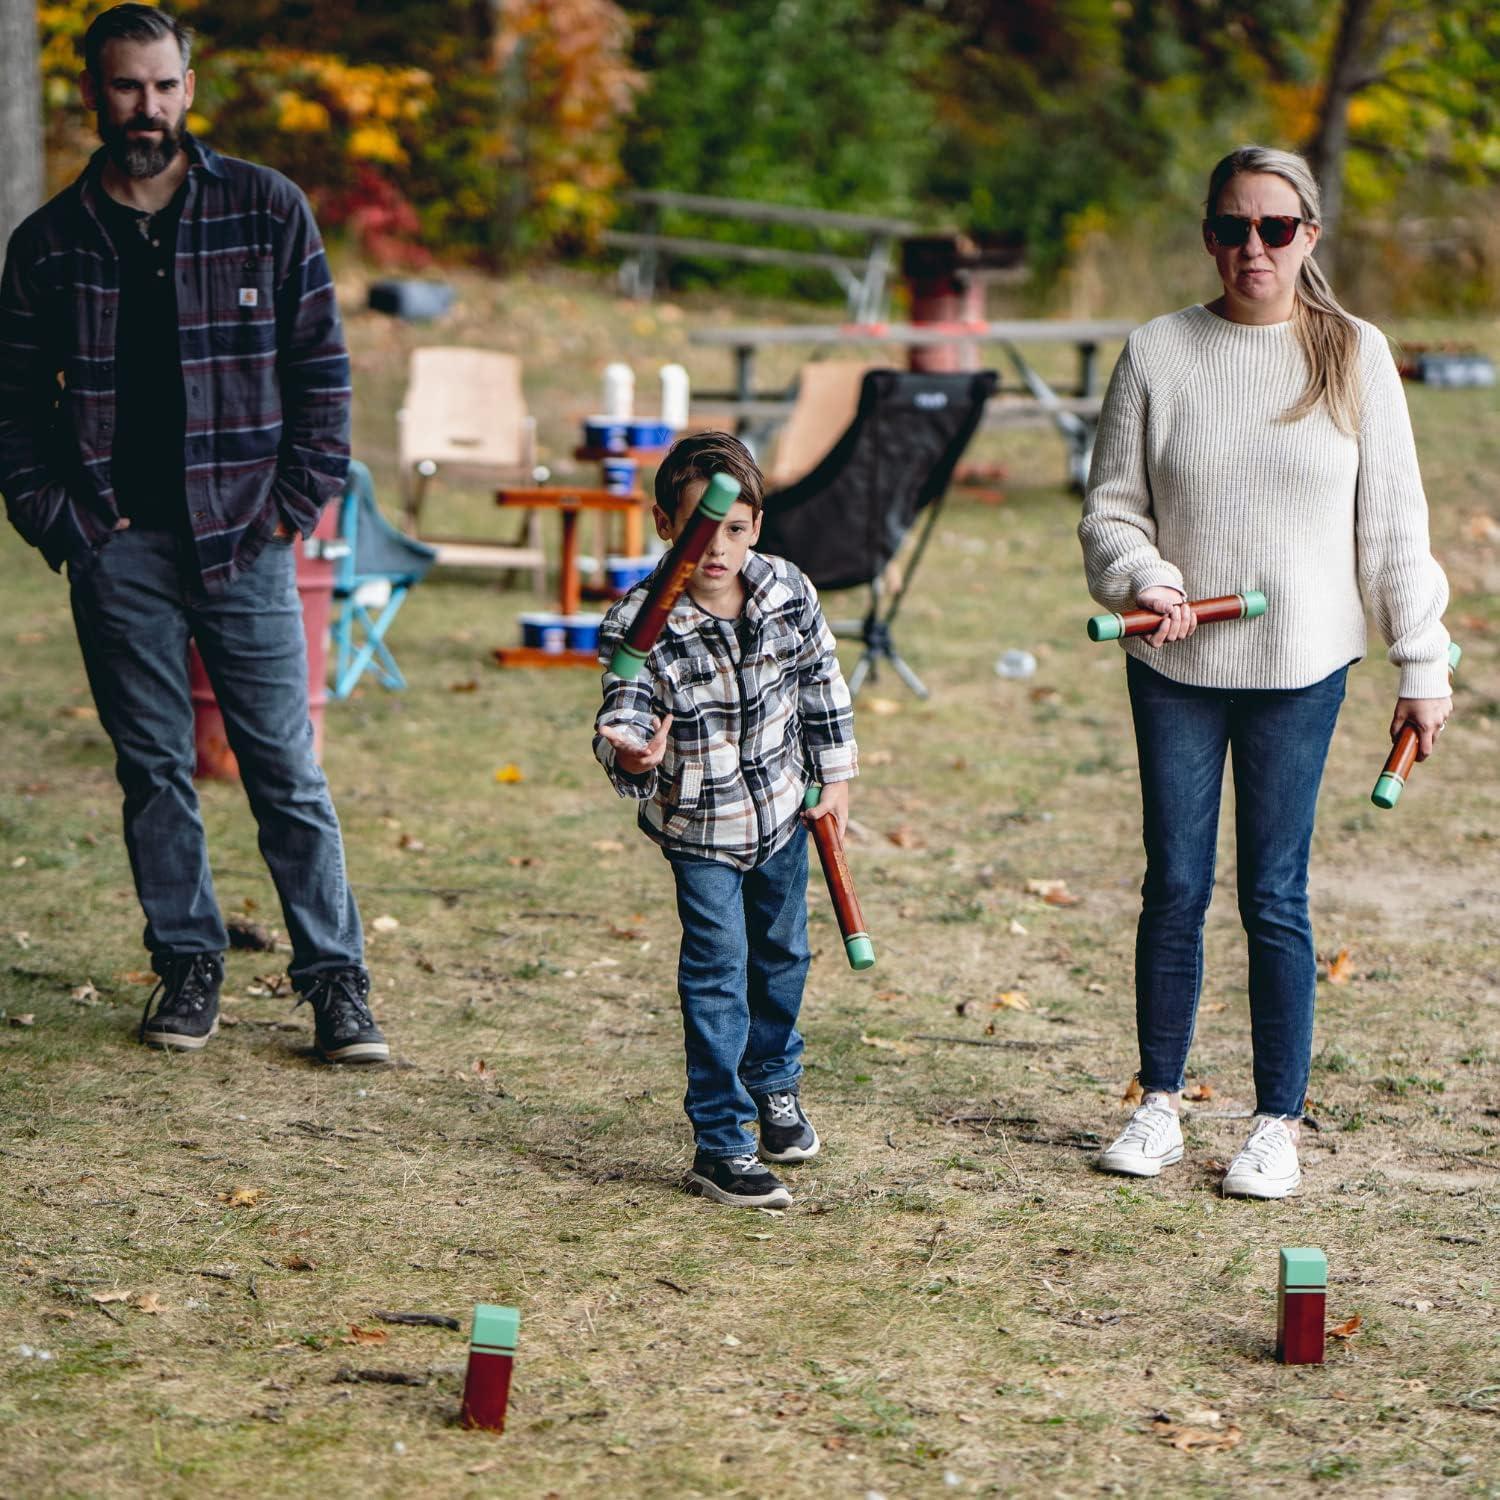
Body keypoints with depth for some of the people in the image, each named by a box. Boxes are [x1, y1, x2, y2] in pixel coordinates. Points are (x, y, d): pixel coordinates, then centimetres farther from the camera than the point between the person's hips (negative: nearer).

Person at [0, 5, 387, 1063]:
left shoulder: (267, 212, 2)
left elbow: (320, 369, 4)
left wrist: (295, 504, -3)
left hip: (245, 540, -1)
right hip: (119, 549, 1)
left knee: (287, 771, 0)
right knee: (154, 770, 7)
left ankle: (336, 978, 6)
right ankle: (188, 965, 18)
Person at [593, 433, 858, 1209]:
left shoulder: (787, 592, -14)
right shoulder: (641, 623, -25)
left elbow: (822, 681, 1)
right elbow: (622, 717, -28)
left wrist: (836, 778, 7)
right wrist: (631, 752, -51)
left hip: (782, 806, 4)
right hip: (700, 825, -4)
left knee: (781, 954, 21)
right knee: (717, 972, -7)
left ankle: (774, 1082, 46)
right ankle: (720, 1142, 1)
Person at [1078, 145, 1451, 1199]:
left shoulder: (1356, 356, 0)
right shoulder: (1158, 354, 1)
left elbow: (1394, 523, 3)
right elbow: (1111, 507, 6)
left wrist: (1422, 667, 1)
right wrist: (1145, 579, -14)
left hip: (1300, 671, -1)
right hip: (1175, 668, 1)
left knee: (1276, 897, 2)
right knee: (1175, 886, 7)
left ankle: (1280, 1123, 12)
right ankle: (1161, 1102, 22)